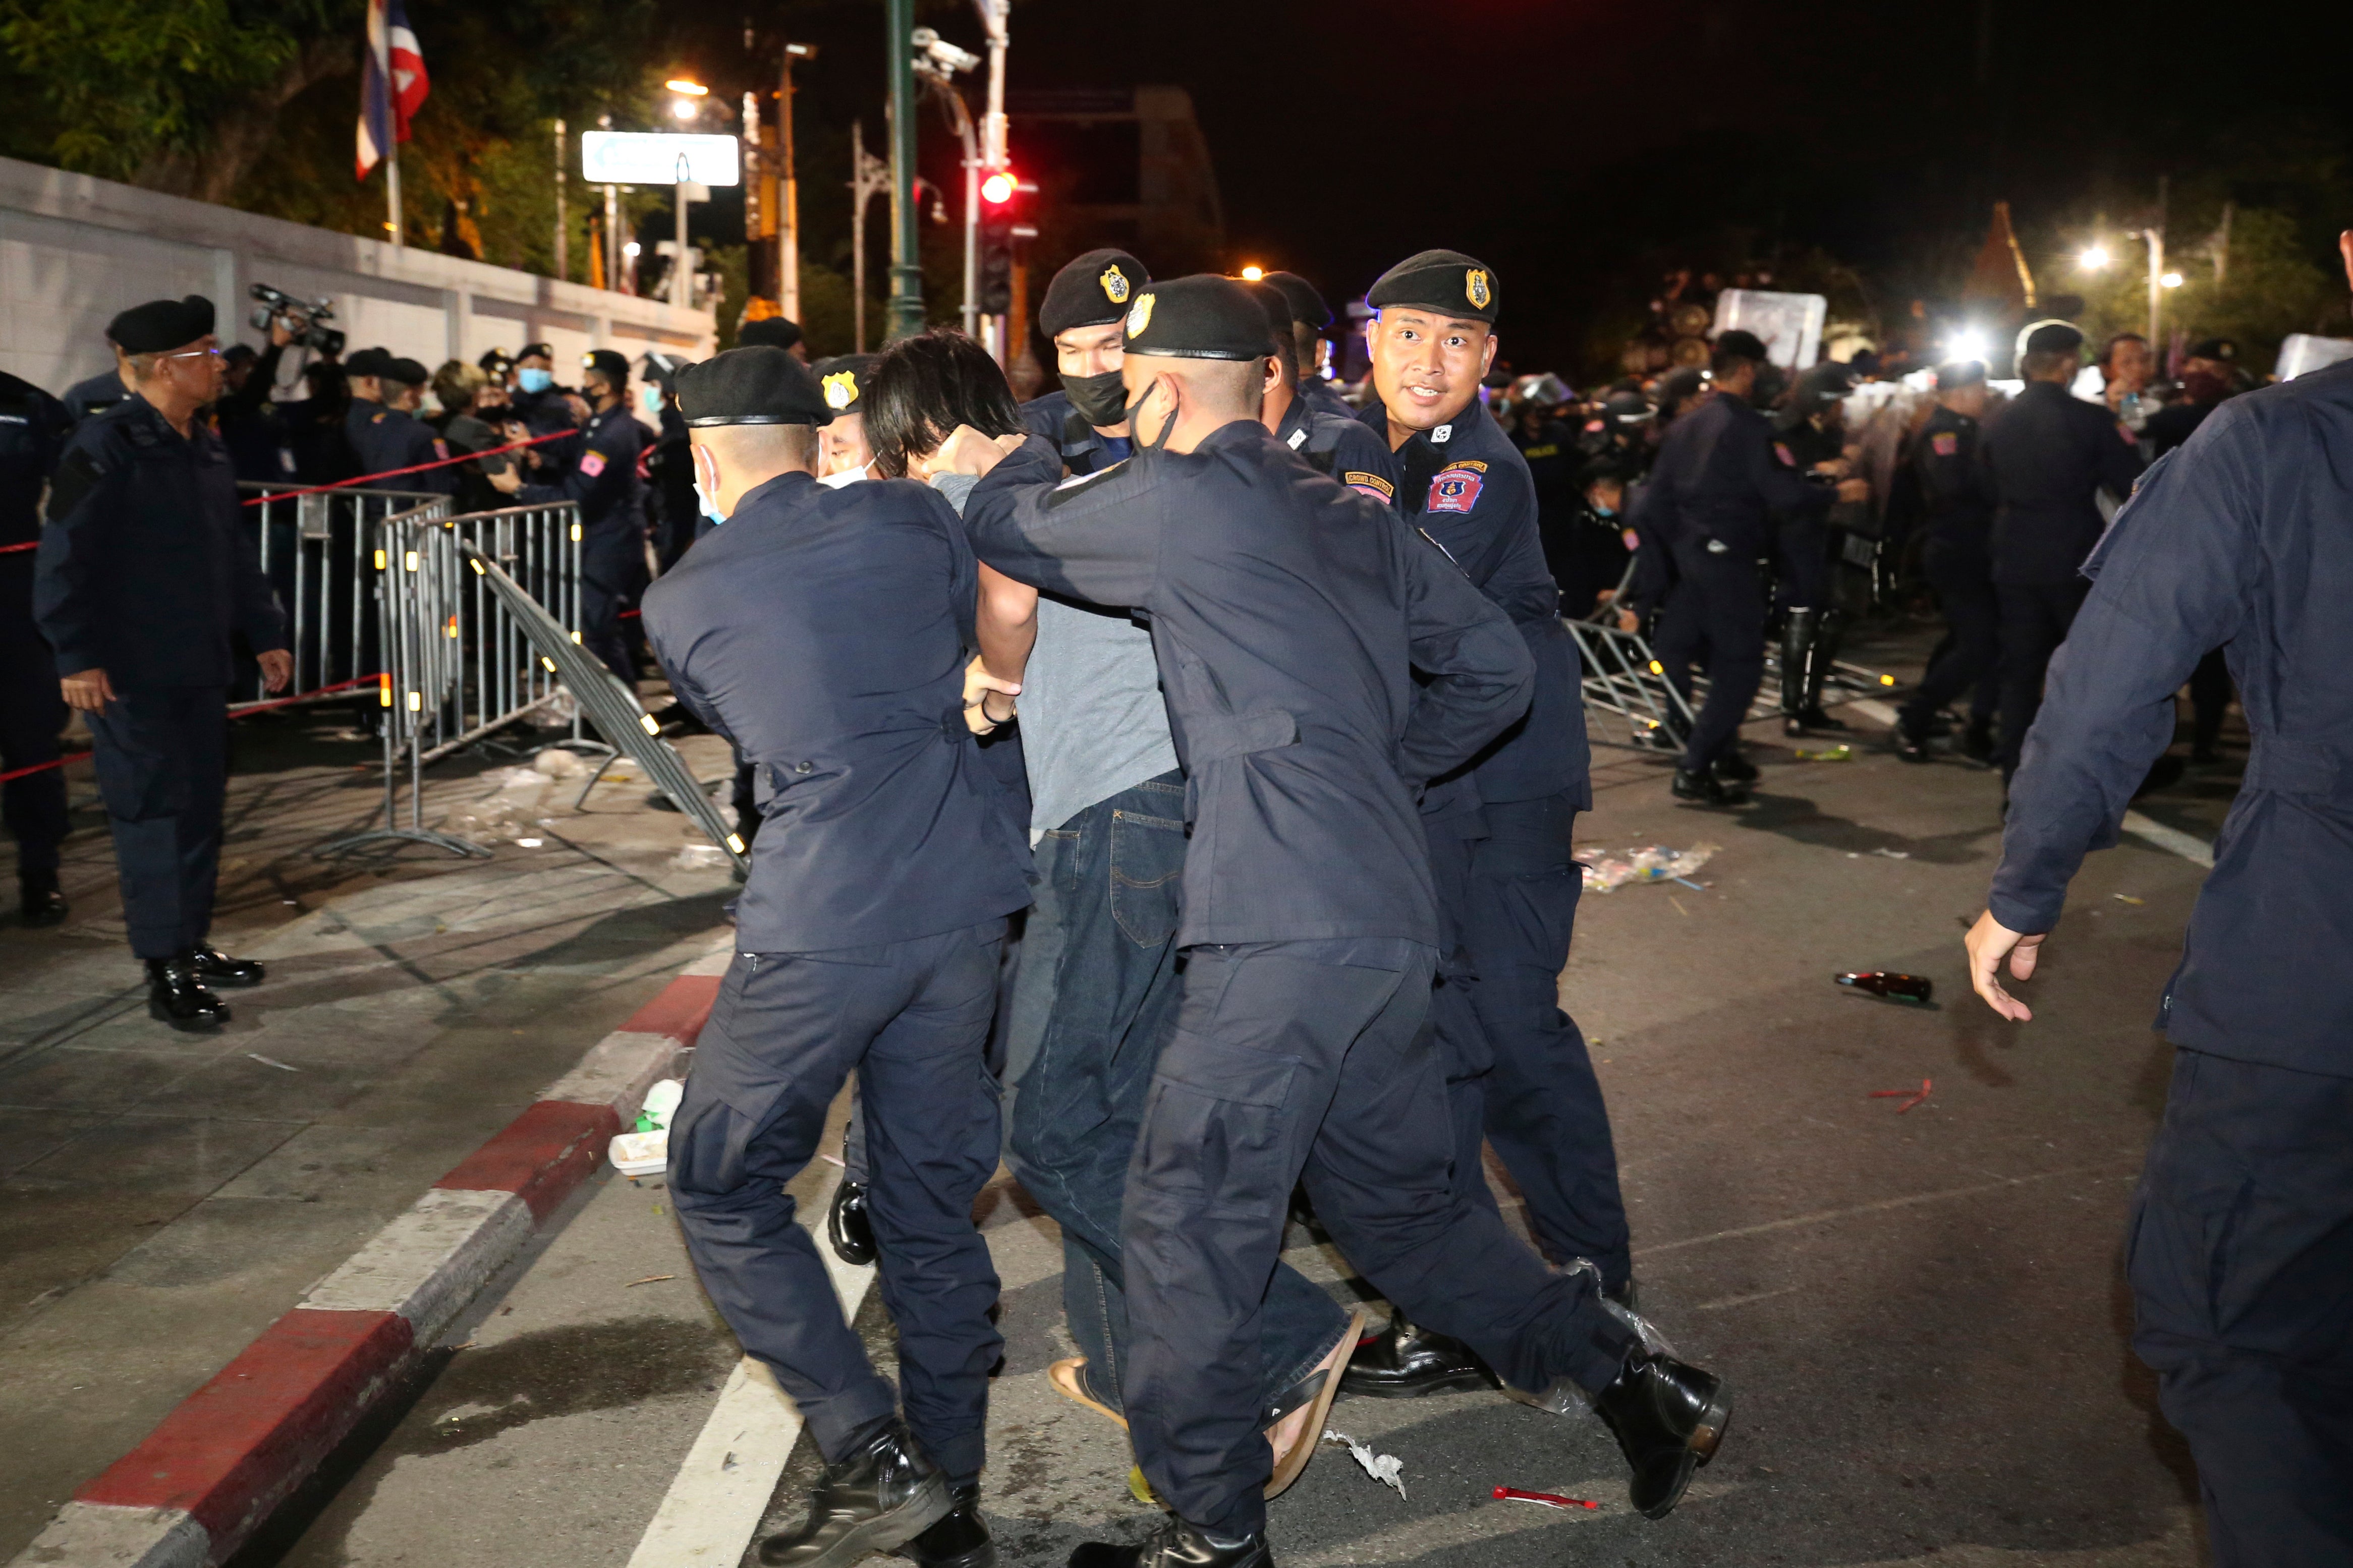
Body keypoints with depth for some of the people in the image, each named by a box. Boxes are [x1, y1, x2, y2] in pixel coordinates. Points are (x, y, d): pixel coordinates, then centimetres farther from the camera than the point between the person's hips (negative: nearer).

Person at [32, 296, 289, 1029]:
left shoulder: (206, 449, 13)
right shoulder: (106, 445, -12)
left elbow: (235, 552, 19)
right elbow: (66, 556, -15)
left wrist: (265, 633, 16)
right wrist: (78, 657, -19)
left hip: (200, 667, 8)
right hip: (131, 672, -8)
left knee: (202, 805, 12)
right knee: (154, 811, -4)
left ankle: (193, 943, 25)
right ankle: (165, 974, 2)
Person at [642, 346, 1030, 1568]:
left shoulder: (682, 601, 3)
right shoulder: (911, 518, 7)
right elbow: (989, 651, 20)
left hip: (821, 926, -4)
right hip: (965, 903, 4)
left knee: (722, 1183, 13)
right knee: (932, 1196, 15)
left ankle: (873, 1456, 4)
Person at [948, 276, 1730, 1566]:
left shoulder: (1175, 498, -5)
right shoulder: (1354, 517, 17)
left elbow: (1007, 528, 8)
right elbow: (1495, 667, 18)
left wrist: (1015, 463, 31)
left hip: (1286, 926, -8)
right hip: (1389, 915, 9)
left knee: (1189, 1220, 3)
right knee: (1394, 1201, 22)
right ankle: (1636, 1382, 24)